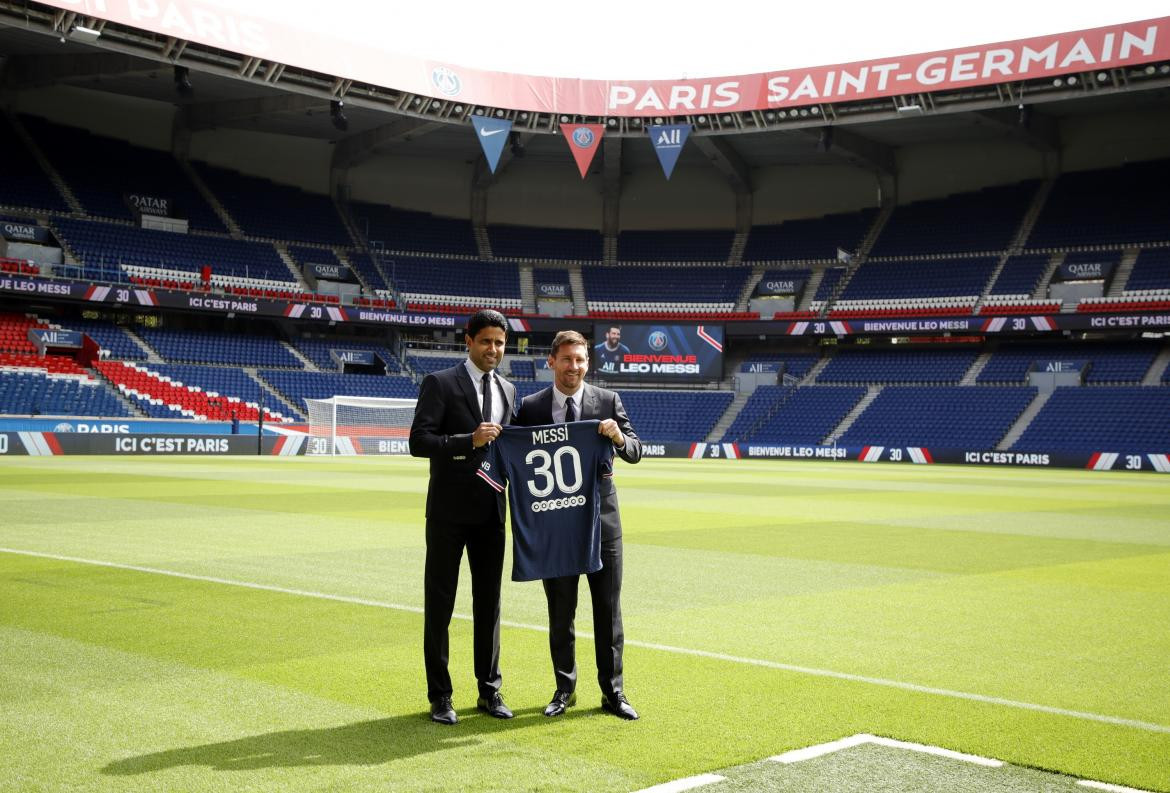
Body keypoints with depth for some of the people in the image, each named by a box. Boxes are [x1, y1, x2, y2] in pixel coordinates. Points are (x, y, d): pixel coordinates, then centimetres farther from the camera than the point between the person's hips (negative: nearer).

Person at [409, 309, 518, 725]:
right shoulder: (439, 383, -6)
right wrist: (470, 440, -24)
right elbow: (419, 441, -15)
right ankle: (439, 696, 12)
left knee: (489, 601, 11)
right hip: (449, 511, -5)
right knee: (439, 603, 3)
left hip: (491, 511, 5)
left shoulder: (508, 390, 12)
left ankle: (489, 691, 21)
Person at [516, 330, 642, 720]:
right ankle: (565, 689, 22)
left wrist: (619, 438, -24)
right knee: (560, 612, 9)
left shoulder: (608, 401, -1)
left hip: (601, 519, 0)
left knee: (608, 609, 6)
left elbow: (635, 453, -3)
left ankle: (612, 691, 16)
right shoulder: (530, 407, 0)